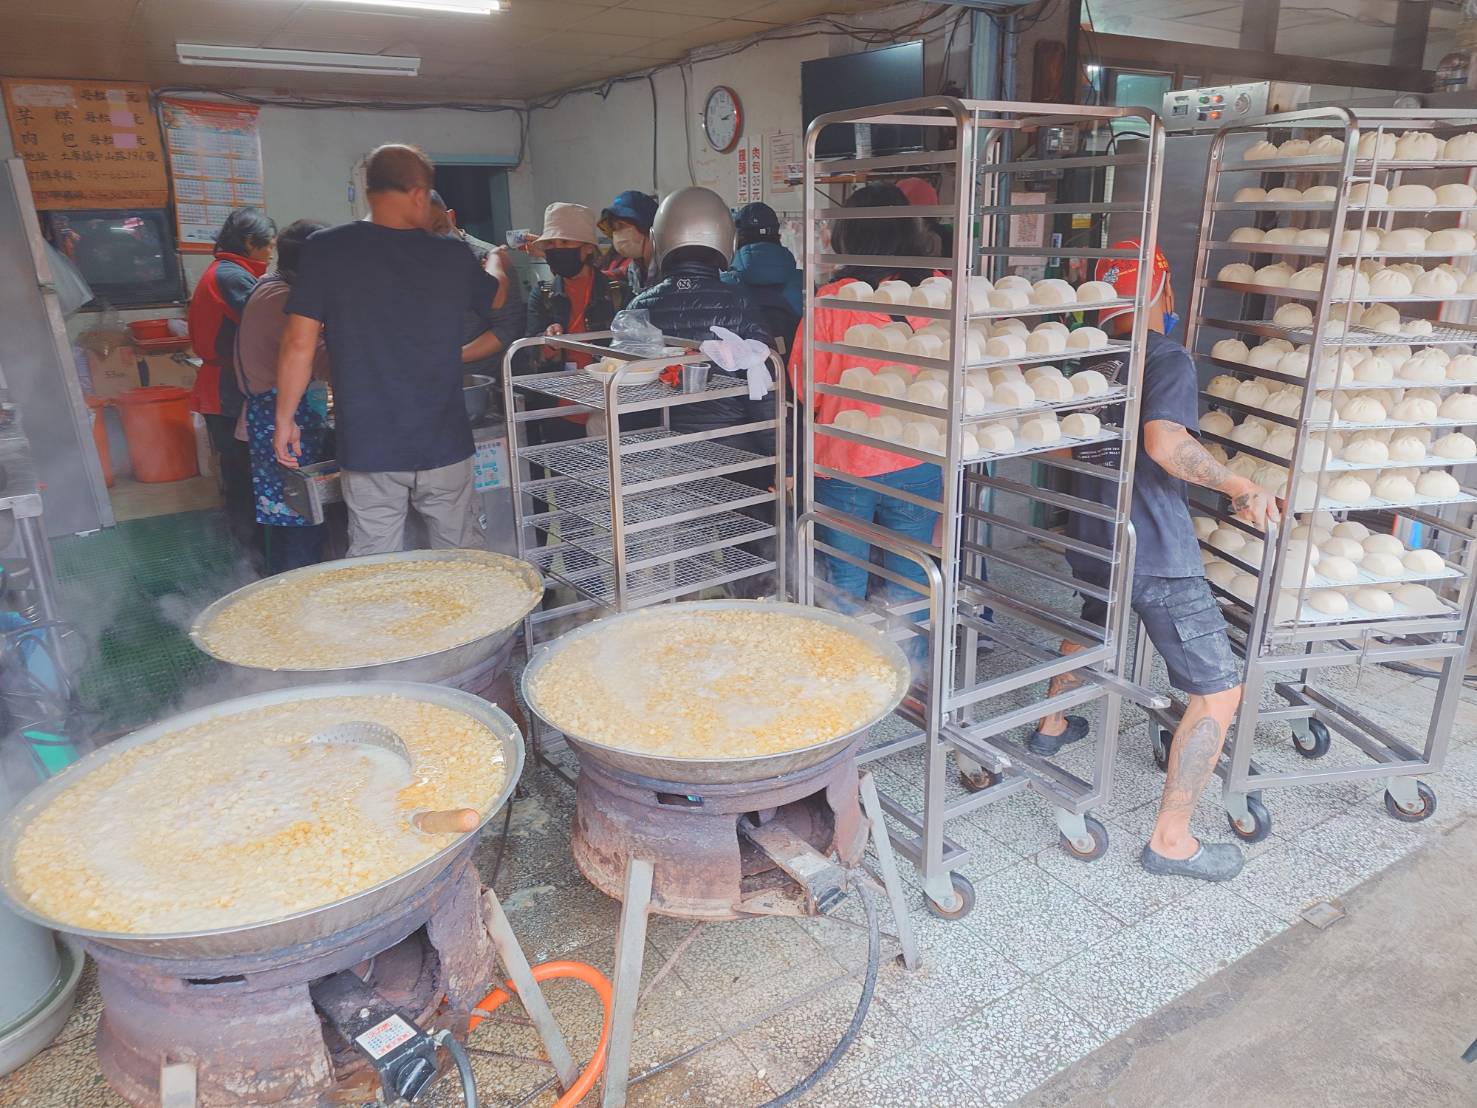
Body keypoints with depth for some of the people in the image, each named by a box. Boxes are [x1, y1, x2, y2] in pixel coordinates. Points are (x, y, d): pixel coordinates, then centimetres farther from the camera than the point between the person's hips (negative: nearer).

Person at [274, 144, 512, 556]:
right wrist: (497, 258, 44)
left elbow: (299, 343, -7)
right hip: (445, 444, 1)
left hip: (368, 446, -1)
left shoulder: (326, 250, -5)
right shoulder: (452, 255, 0)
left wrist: (284, 419, 5)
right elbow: (496, 297, 21)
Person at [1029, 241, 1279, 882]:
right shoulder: (1168, 358, -12)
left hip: (1091, 542, 8)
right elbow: (1166, 444, -28)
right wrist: (1241, 488, -20)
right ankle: (1171, 840, 2)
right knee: (1220, 692, 0)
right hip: (1157, 556, -8)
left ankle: (1051, 727, 53)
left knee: (1087, 627, 36)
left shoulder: (1094, 359, 9)